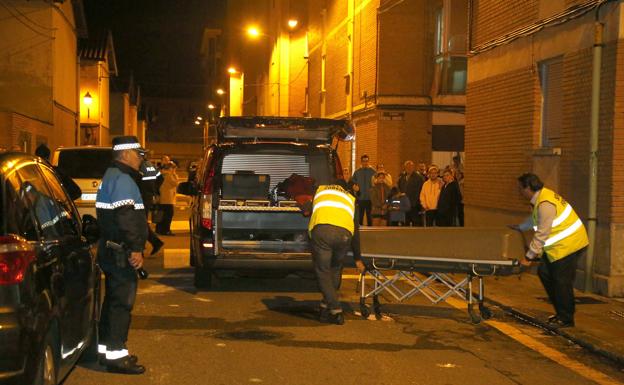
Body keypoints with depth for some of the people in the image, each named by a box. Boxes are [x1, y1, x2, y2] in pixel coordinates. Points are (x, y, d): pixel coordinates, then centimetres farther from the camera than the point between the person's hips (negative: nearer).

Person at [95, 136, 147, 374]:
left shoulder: (112, 176, 19)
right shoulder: (122, 180, -15)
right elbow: (125, 218, -24)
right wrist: (135, 249, -24)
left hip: (112, 253, 11)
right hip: (122, 255, -11)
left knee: (114, 301, 17)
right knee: (122, 303, -7)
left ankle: (106, 348, 25)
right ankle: (116, 354, -5)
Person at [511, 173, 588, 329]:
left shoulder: (545, 204, -24)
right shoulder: (541, 196, 9)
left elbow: (541, 235, -23)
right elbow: (535, 218, 29)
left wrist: (529, 256, -17)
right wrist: (519, 227, 42)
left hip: (568, 245, -11)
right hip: (559, 246, 11)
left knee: (562, 281, -3)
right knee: (545, 273, 14)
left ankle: (566, 319, 9)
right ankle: (561, 312, 23)